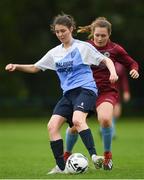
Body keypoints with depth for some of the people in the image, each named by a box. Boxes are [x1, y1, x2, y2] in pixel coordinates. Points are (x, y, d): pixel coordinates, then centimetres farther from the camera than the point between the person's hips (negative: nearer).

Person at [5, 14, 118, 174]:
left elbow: (106, 60, 3)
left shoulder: (83, 47, 1)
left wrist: (113, 72, -17)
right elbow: (34, 68, 22)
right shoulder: (55, 53, 15)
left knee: (77, 120, -33)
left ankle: (94, 156, -39)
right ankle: (61, 167, -5)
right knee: (52, 126, -10)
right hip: (68, 93, 6)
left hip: (85, 89, -6)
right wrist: (16, 66, 7)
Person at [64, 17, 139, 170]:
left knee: (105, 119, -30)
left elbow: (132, 63, 10)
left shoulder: (115, 49, -2)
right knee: (74, 126, -7)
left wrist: (134, 70, -11)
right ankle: (66, 156, 23)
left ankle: (107, 156, -7)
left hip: (106, 91, -2)